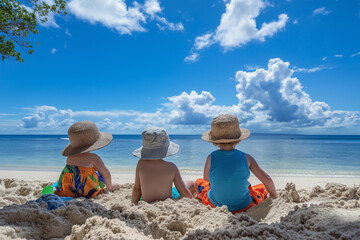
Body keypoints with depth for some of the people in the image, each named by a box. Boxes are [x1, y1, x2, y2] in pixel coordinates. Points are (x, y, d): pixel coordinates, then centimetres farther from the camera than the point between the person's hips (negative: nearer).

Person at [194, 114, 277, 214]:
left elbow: (206, 182, -4)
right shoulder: (246, 158, -18)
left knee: (198, 182, 29)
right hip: (244, 207, 0)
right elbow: (267, 179, -10)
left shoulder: (211, 158, -19)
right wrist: (273, 196, 10)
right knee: (265, 188, 30)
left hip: (216, 205, 0)